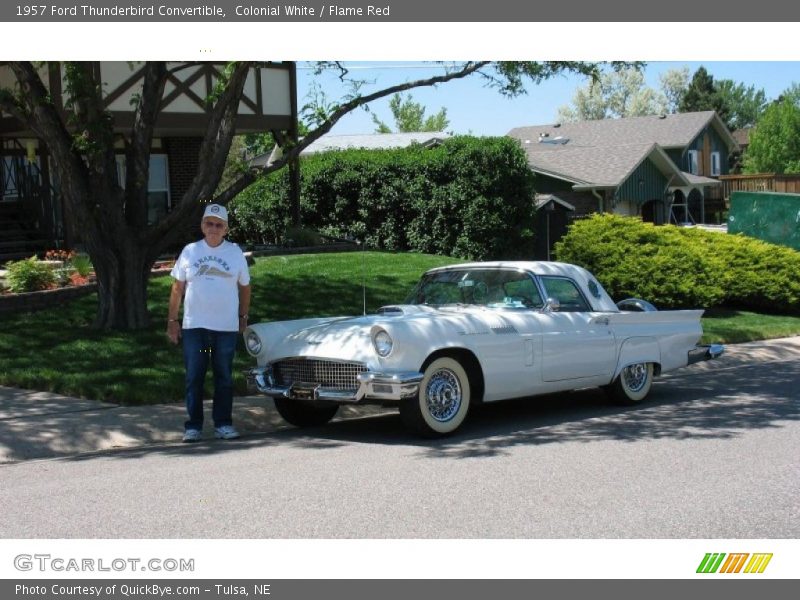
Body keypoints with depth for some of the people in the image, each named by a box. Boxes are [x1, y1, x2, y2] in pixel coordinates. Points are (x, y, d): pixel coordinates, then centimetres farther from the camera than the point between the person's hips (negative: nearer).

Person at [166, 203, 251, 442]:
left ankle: (223, 424, 13)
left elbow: (245, 287, 13)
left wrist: (243, 318, 11)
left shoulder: (235, 253, 5)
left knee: (224, 377, 6)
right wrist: (172, 321, 5)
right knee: (194, 378, 2)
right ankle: (193, 426, 8)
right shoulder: (190, 252, 5)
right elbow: (177, 288, 8)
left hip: (226, 327, 0)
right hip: (194, 325, 0)